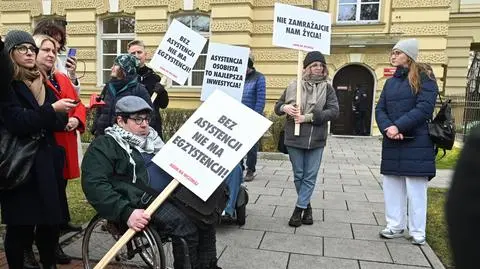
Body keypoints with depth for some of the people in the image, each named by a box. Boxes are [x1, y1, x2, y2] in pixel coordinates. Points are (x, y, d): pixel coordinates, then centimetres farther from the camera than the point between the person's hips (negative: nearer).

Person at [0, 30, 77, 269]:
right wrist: (51, 110, -23)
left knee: (51, 220, 8)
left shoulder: (42, 82, 14)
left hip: (47, 161, 6)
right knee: (21, 225, 1)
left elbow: (59, 122, 6)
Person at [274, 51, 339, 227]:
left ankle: (299, 209, 13)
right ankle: (307, 206, 29)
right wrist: (284, 107, -13)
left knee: (310, 177, 2)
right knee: (298, 175, 10)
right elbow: (277, 106, 11)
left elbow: (334, 111, -9)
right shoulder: (294, 86, 4)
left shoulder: (327, 88, 2)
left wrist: (307, 117, -18)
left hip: (316, 139, 0)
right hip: (294, 138, 1)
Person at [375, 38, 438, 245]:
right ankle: (395, 226, 23)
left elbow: (424, 108, -14)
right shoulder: (390, 82, 15)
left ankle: (417, 231, 15)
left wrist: (398, 127, -19)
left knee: (416, 189, 1)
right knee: (392, 187, 10)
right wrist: (387, 128, -11)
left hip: (416, 144, -6)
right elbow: (380, 109, 8)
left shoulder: (424, 79, -3)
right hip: (392, 145, 6)